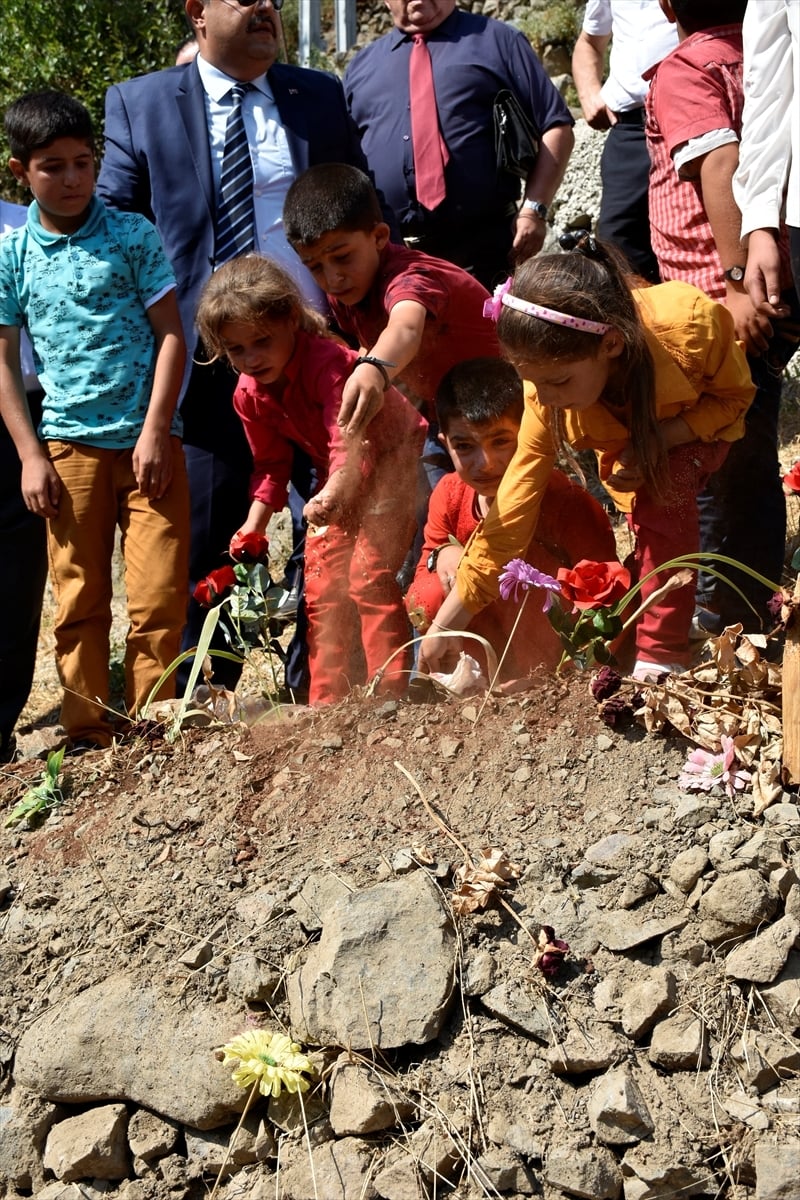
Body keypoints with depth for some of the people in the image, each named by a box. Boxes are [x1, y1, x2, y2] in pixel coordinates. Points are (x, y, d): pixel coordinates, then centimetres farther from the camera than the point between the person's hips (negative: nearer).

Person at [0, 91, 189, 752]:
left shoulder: (133, 235, 1)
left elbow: (171, 334, 0)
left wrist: (154, 431, -8)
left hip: (147, 440, -1)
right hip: (69, 445, 1)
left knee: (159, 598, -3)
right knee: (80, 604, 6)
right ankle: (89, 740, 15)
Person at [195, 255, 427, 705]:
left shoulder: (328, 362, -32)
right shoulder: (250, 396, -8)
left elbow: (351, 439, -43)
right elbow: (271, 462, 6)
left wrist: (332, 493, -61)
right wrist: (254, 524, -4)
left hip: (390, 459, -8)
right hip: (336, 480, 8)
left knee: (368, 574, -20)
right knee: (321, 587, 4)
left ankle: (389, 690, -14)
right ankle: (328, 701, 12)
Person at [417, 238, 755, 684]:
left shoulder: (691, 325, -41)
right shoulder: (548, 401, -31)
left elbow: (735, 395, -20)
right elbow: (510, 512, -26)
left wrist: (663, 438, -39)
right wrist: (447, 624, -27)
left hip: (705, 417, -3)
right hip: (628, 434, 3)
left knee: (666, 487, -29)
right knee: (648, 508, -20)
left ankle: (661, 654, -25)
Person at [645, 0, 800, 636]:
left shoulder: (684, 69, -9)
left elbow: (721, 161, -23)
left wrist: (738, 281, -27)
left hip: (726, 302, -8)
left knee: (718, 468, 1)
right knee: (749, 466, 16)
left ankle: (722, 620, 10)